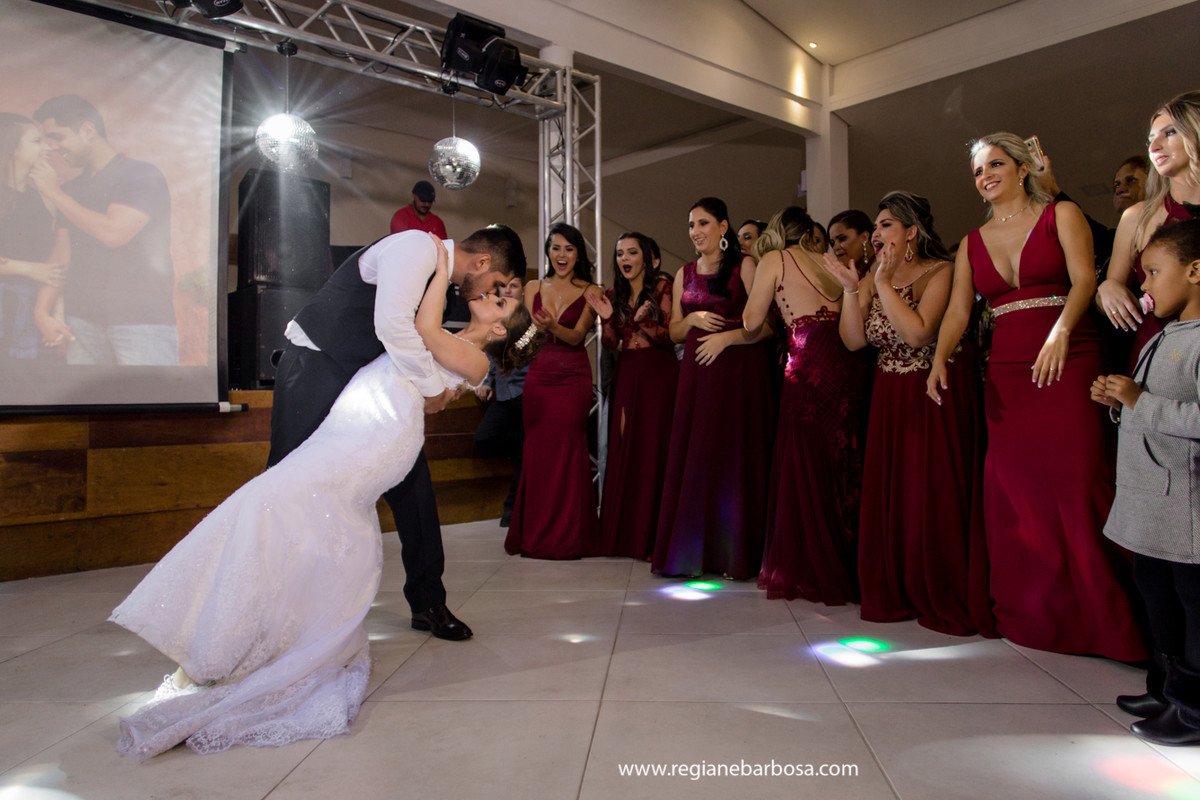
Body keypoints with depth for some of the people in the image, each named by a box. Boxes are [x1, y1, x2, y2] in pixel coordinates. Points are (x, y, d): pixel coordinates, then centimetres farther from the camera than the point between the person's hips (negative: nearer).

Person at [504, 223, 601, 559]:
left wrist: (552, 326, -27)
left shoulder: (590, 291, 4)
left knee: (568, 452, -5)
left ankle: (567, 537, 7)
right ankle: (535, 536, 14)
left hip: (574, 379, -2)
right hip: (539, 376, 3)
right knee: (537, 452, 2)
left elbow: (577, 335, -8)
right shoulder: (533, 288, 12)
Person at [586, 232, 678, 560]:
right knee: (624, 449, 3)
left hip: (658, 374, -4)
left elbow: (670, 336, -6)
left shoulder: (662, 286, 0)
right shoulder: (614, 294, 13)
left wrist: (643, 321, -21)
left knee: (653, 449, -5)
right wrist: (607, 318, -7)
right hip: (626, 376, 5)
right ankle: (624, 534, 12)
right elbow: (610, 345, 9)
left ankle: (651, 537, 1)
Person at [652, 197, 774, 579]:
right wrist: (693, 319, -3)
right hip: (696, 373, 5)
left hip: (738, 371, -5)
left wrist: (726, 337, -16)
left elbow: (768, 324, -8)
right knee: (692, 458, 3)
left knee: (734, 458, -3)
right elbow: (674, 330, 17)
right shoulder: (685, 273, 15)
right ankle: (692, 551, 12)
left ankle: (734, 554, 7)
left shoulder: (744, 266, -2)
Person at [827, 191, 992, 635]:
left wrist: (884, 283, -23)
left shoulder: (940, 272, -11)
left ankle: (944, 599, 11)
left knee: (935, 495, -4)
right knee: (888, 494, 5)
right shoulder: (873, 279, 7)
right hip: (890, 398, 6)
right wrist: (851, 289, -11)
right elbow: (853, 340, -3)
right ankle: (897, 594, 18)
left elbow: (918, 333, -26)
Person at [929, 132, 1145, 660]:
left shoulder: (1061, 215, 6)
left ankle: (1098, 616, 4)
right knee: (1016, 492, 3)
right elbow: (958, 310, 7)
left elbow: (1084, 279, -8)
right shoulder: (972, 243, 16)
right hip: (1005, 373, 4)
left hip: (1067, 364, -4)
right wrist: (939, 359, -10)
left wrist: (1060, 330, -26)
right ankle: (1032, 614, 16)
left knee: (1076, 486, -9)